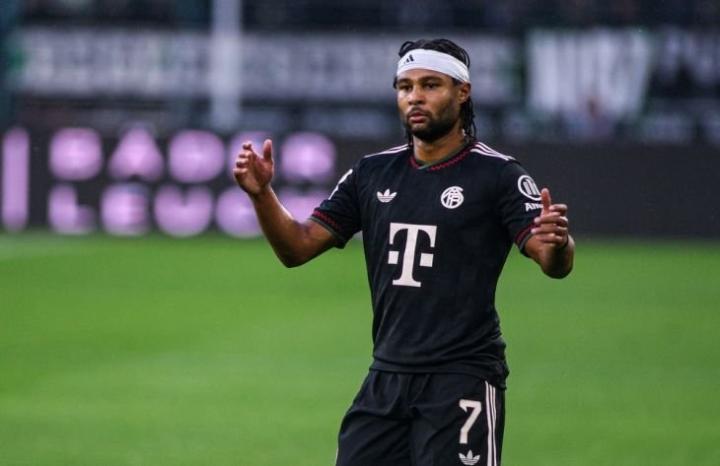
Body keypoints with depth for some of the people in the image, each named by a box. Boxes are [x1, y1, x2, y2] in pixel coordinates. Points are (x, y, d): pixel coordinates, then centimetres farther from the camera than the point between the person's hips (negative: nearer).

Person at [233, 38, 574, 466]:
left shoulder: (498, 174, -4)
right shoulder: (373, 174, 11)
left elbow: (555, 265, -14)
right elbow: (297, 248, 10)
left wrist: (558, 243, -37)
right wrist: (262, 193, -8)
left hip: (463, 380, -5)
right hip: (386, 379, 5)